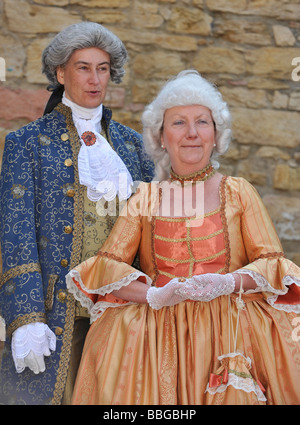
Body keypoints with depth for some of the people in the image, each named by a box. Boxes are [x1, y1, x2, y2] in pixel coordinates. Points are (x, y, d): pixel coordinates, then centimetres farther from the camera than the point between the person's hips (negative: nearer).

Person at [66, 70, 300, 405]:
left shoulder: (238, 192, 11)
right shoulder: (144, 198, 12)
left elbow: (273, 263, 6)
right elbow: (106, 265, 4)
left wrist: (228, 283, -14)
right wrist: (155, 295, -14)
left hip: (228, 331, 0)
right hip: (158, 334, 1)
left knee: (233, 397, -21)